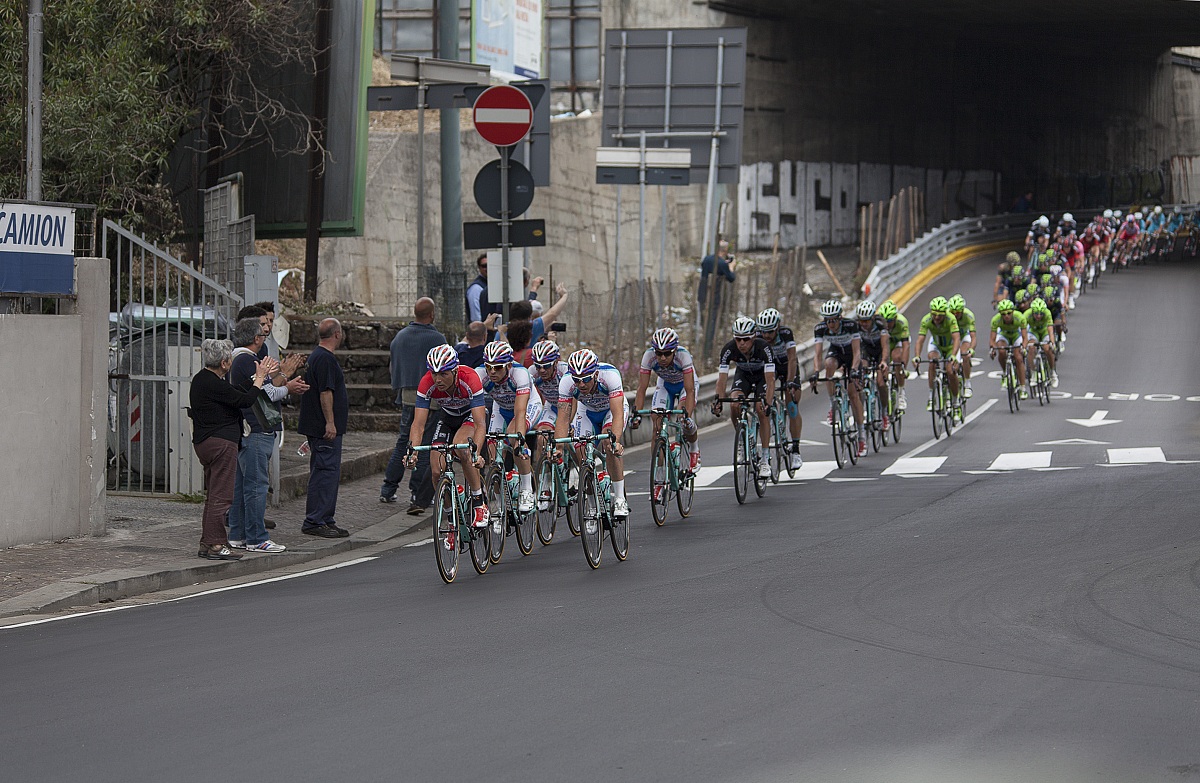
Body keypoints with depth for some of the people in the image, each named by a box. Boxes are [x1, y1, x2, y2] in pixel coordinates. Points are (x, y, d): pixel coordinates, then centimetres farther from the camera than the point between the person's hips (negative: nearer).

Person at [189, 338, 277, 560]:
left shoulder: (202, 379, 14)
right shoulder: (212, 384, -18)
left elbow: (235, 393, 21)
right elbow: (245, 400, -17)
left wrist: (260, 376, 22)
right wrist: (259, 379, -3)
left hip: (205, 442, 11)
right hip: (221, 443, -11)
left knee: (214, 496, 16)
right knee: (221, 496, -8)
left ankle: (207, 543, 18)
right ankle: (216, 544, -9)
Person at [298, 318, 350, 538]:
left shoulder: (316, 356, 18)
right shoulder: (325, 359, -16)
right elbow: (325, 392, -22)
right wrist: (330, 422, -23)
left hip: (320, 428, 11)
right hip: (325, 428, -11)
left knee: (328, 473, 14)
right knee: (326, 472, -10)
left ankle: (325, 520, 17)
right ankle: (315, 522, -11)